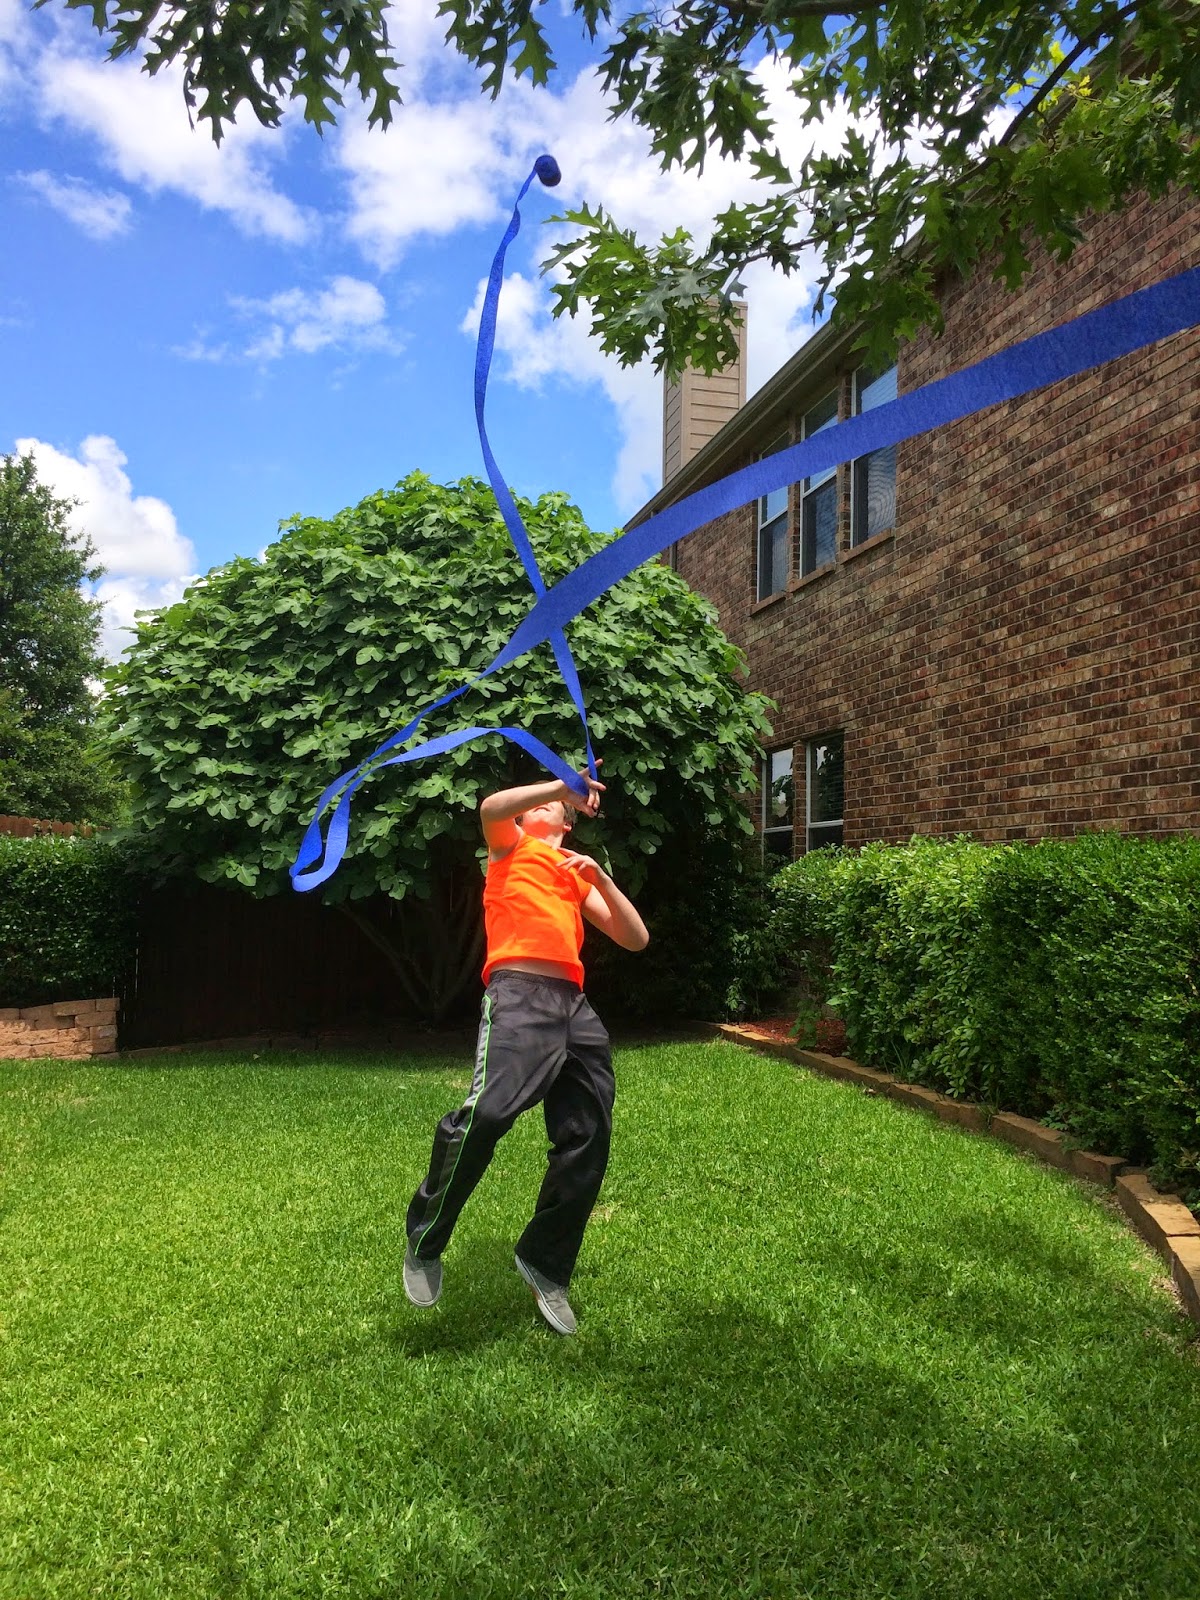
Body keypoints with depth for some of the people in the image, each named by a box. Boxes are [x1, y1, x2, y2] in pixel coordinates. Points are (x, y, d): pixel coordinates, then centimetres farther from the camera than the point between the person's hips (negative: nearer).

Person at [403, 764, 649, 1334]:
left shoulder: (577, 873, 30)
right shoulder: (510, 845, 19)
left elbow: (636, 938, 21)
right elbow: (491, 807, -6)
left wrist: (599, 878, 9)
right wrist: (564, 783, -10)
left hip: (575, 1007, 6)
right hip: (520, 995, -6)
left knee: (588, 1143, 3)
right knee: (486, 1112, -26)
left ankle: (545, 1265, 22)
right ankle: (424, 1242, -4)